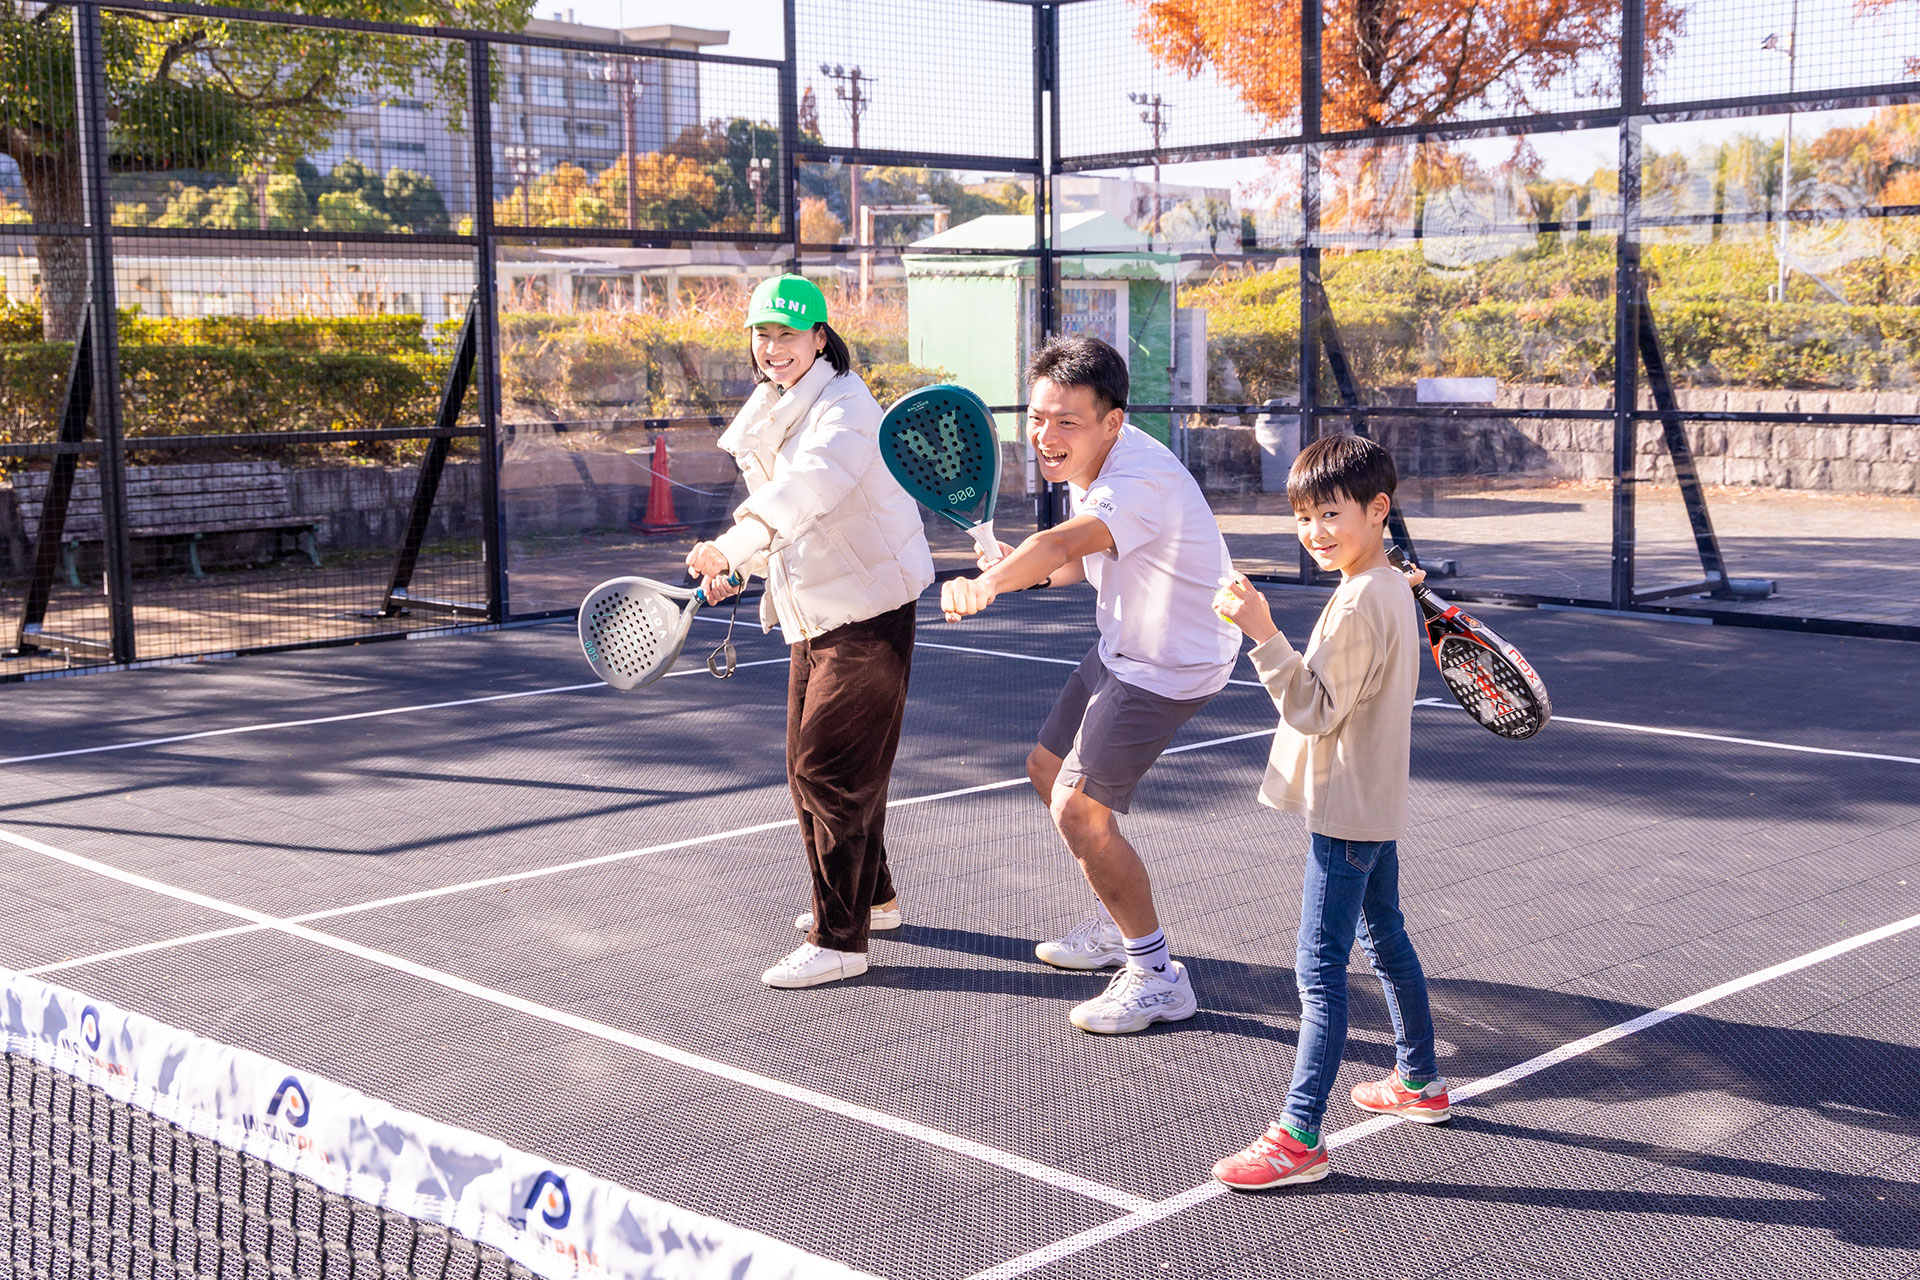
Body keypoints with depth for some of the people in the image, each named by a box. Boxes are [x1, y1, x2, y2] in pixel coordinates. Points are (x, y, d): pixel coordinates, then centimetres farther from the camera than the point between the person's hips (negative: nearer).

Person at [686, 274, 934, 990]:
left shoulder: (843, 406, -18)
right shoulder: (770, 414, 11)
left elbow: (813, 482, -38)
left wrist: (734, 542, -50)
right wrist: (735, 568, 6)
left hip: (867, 614, -10)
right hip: (814, 616, 10)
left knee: (827, 769, -10)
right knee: (811, 764, 17)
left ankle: (839, 941, -4)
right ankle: (872, 897, 35)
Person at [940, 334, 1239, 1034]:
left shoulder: (1141, 480, -33)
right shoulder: (1090, 460, -2)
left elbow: (1065, 542, -53)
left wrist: (987, 582, -69)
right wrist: (1037, 571, -7)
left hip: (1171, 665, -10)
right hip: (1123, 647, 10)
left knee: (1079, 811, -14)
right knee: (1048, 770, 20)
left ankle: (1158, 976, 0)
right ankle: (1117, 926, 38)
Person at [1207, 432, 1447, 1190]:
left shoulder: (1359, 603, -22)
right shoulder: (1393, 587, 9)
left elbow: (1316, 708, -24)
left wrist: (1264, 635, -29)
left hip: (1345, 814, -11)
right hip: (1377, 803, 11)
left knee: (1320, 969, -9)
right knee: (1385, 940, 23)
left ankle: (1299, 1136, -7)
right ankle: (1419, 1082, 38)